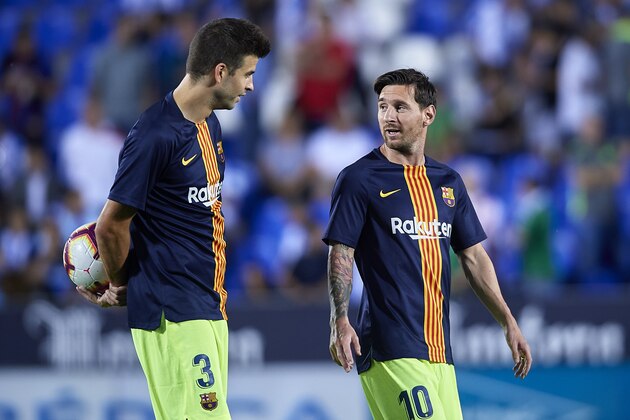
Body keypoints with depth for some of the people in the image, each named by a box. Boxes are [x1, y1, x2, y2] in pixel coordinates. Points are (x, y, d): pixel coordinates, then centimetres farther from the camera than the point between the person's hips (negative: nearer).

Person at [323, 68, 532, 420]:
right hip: (389, 348, -6)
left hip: (439, 347, 6)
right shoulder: (359, 179, -2)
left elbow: (474, 257, 19)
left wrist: (508, 323, 13)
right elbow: (341, 256, -6)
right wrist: (340, 321, -21)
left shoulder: (449, 182, 15)